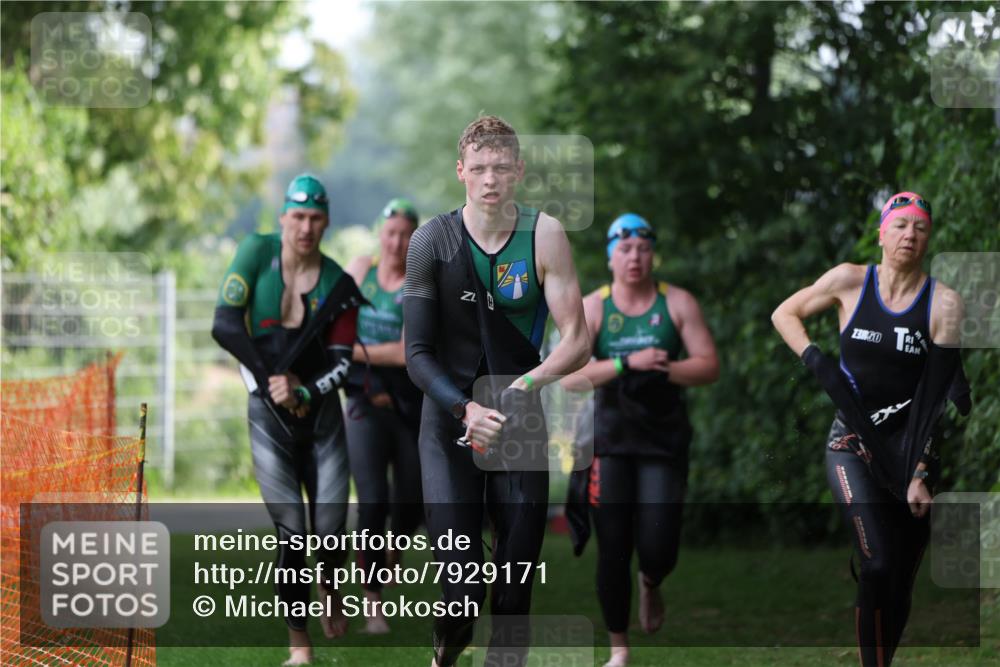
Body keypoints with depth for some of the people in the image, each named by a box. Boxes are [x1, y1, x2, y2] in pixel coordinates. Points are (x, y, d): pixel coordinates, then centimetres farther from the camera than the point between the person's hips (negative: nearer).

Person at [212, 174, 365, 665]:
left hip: (321, 412, 2)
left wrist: (304, 393, -19)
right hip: (269, 416, -2)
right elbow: (225, 325, -11)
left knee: (330, 527, -2)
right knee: (290, 531, -9)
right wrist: (270, 377, -10)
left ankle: (330, 598, 31)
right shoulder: (257, 254, -6)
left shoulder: (337, 284, -2)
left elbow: (341, 361, -3)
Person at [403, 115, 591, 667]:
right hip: (450, 422, -1)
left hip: (521, 428, 1)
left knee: (516, 592, 0)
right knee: (462, 588, -10)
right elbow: (418, 353, -7)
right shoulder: (432, 241, -7)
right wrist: (465, 411, -23)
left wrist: (526, 385, -25)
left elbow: (576, 340, -8)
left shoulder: (544, 235, -7)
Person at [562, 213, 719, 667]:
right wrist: (627, 363, -23)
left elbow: (709, 367, -5)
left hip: (664, 439, 0)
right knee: (613, 551, 0)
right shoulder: (592, 308, -1)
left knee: (657, 550, -9)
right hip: (610, 439, 0)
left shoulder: (677, 303, 1)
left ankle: (650, 586, 29)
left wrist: (662, 369, -20)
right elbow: (570, 377, -12)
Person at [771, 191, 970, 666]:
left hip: (910, 449, 1)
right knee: (880, 564, -19)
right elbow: (784, 315, 11)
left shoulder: (943, 303, -5)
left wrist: (921, 473, -14)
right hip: (853, 444, -1)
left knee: (901, 582, 2)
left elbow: (941, 395, -8)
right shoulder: (851, 281, -2)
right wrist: (818, 364, -6)